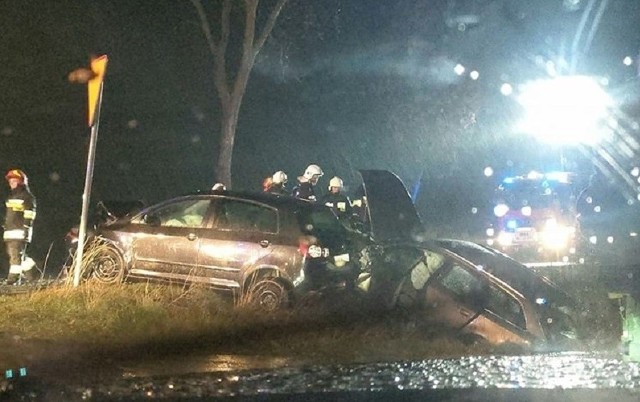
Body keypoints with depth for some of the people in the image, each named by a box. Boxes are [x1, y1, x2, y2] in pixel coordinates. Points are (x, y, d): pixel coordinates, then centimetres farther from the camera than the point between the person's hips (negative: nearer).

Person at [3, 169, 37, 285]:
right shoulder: (11, 196, 21)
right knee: (11, 253, 9)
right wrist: (5, 227, 24)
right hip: (9, 231, 9)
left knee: (16, 253, -13)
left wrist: (26, 230, -18)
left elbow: (29, 216, -12)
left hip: (20, 231, -9)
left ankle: (14, 276, -12)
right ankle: (29, 274, 17)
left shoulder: (27, 197, -6)